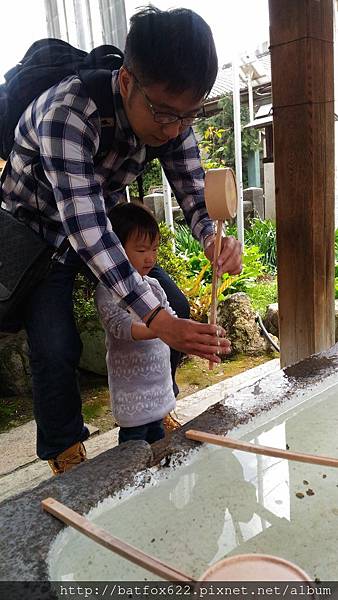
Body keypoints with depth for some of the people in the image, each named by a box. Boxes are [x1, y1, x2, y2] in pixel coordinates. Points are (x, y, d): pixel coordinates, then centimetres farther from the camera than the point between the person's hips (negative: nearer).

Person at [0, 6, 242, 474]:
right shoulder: (67, 113, -37)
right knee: (56, 348, -15)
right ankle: (67, 461, 10)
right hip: (39, 228, -5)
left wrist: (214, 238, -37)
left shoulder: (171, 112, -17)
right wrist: (158, 321, -47)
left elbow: (193, 190, -13)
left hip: (105, 216, 6)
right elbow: (87, 230, -42)